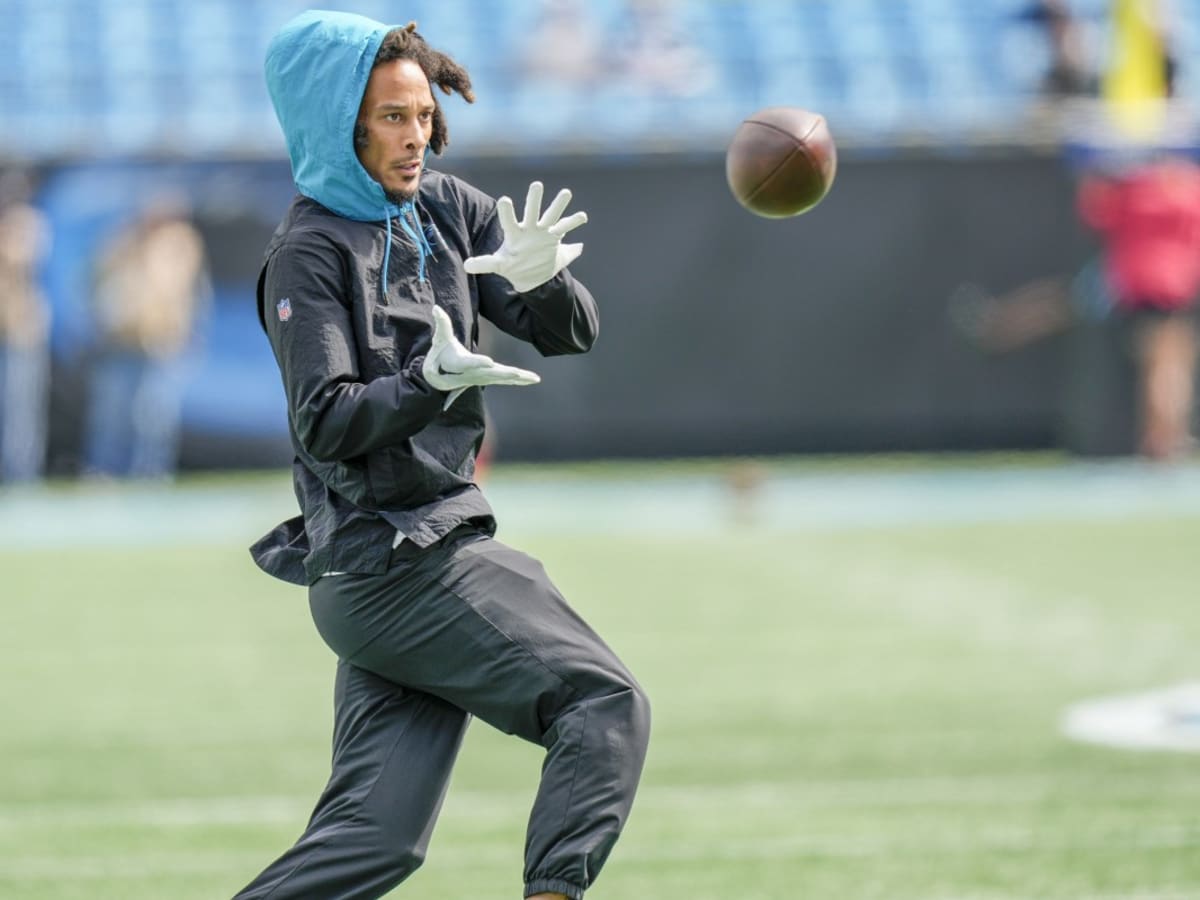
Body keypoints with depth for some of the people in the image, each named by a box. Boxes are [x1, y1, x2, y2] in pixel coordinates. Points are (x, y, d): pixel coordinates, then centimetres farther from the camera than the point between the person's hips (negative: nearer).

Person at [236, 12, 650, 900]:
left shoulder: (449, 210, 11)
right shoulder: (309, 254, -9)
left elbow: (571, 330, 6)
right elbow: (326, 425, -17)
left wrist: (541, 280, -16)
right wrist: (434, 378, -31)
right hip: (385, 556, -7)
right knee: (605, 703, -14)